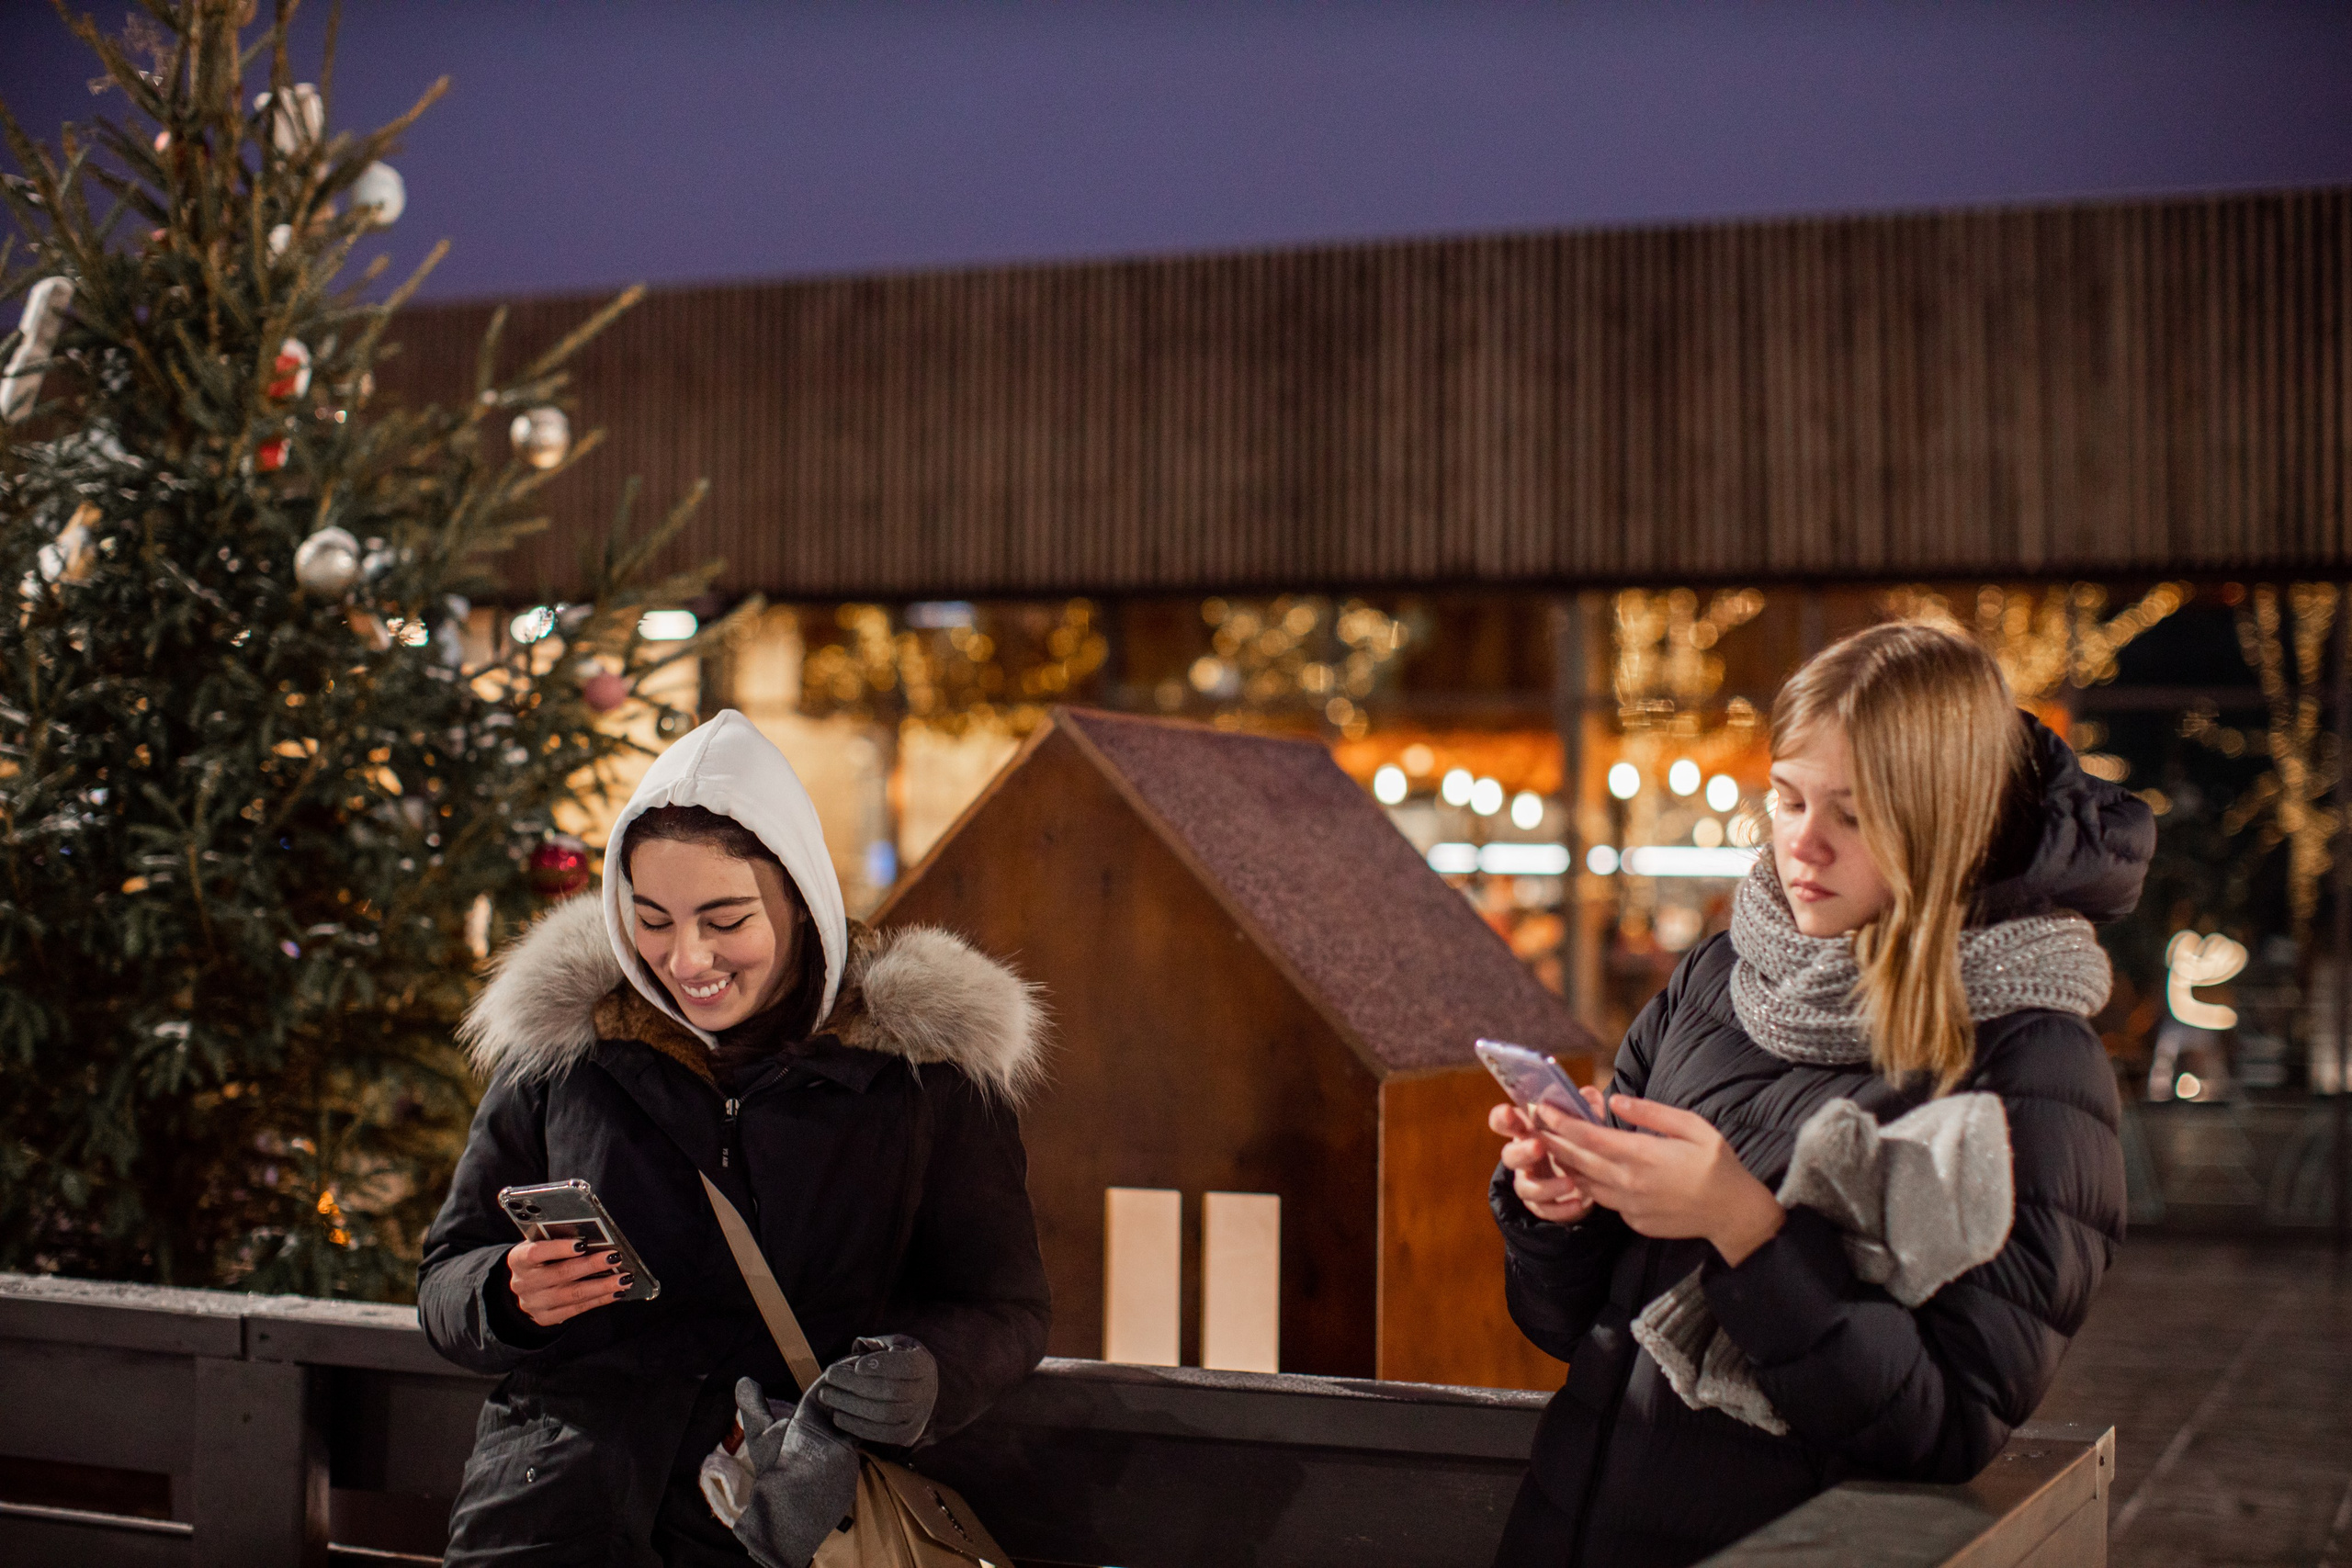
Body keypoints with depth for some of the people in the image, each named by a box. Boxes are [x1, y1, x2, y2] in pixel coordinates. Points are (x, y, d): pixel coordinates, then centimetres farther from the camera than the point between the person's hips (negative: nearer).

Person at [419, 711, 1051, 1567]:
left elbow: (1002, 1308, 9)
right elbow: (446, 1284, 18)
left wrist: (925, 1373, -13)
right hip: (555, 1497, 2)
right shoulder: (558, 1044, 13)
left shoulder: (922, 1056, 7)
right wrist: (512, 1297, -5)